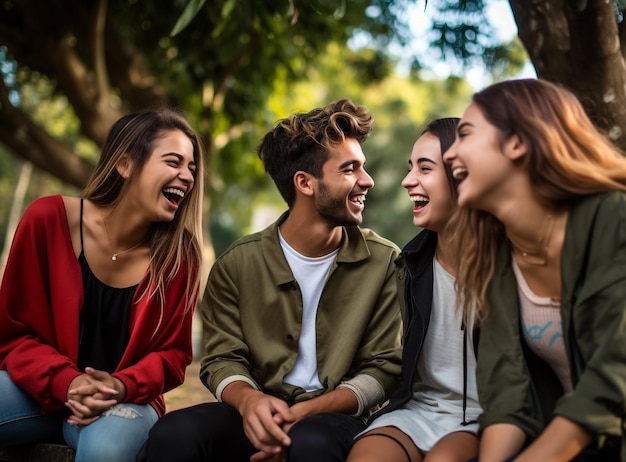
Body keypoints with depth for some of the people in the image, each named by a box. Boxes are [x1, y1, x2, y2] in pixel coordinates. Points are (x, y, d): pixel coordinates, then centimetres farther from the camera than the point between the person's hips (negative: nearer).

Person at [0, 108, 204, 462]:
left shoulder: (179, 253, -8)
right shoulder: (49, 219, -10)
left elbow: (173, 353, -1)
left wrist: (122, 388, -21)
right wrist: (66, 383, -21)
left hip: (128, 401, 0)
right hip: (43, 389, 1)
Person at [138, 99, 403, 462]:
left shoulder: (384, 262, -2)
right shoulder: (239, 263, 1)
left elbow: (383, 369, -3)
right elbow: (223, 360, 1)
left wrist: (306, 412, -18)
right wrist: (249, 399, -23)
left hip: (335, 415, -1)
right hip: (259, 415, 1)